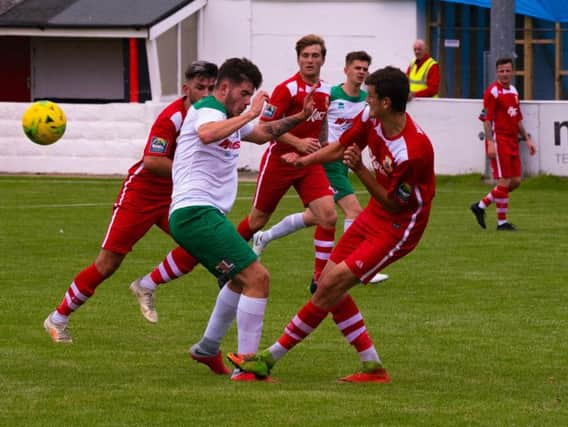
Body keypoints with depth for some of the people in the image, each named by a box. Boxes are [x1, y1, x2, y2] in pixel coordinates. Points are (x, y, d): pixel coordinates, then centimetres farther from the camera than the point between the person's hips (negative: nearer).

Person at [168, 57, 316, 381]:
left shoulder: (229, 117, 21)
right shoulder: (207, 111, -10)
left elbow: (263, 133, 40)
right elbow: (207, 134, -36)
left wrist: (300, 117, 28)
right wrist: (250, 114, -32)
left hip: (193, 216, 11)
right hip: (196, 212, -11)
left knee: (242, 279, 29)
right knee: (257, 277, -16)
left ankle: (208, 348, 37)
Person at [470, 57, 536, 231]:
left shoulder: (513, 91, 15)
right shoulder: (493, 91, -10)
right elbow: (486, 119, -14)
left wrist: (527, 139, 18)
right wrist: (490, 143, -22)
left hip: (512, 141, 8)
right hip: (499, 140, -8)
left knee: (515, 181, 7)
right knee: (504, 181, -7)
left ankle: (481, 205, 17)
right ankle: (502, 222, 2)